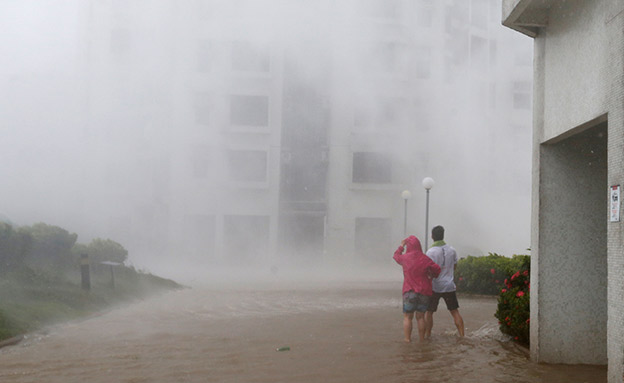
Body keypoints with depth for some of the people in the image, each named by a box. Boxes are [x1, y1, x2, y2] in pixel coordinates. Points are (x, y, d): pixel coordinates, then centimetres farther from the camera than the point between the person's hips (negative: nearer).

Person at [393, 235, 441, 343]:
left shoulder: (405, 258, -6)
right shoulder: (424, 259, -6)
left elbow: (396, 256, 16)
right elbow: (436, 269, -4)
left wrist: (401, 246, 32)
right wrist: (431, 276, 16)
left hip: (409, 292, -2)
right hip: (424, 292, 2)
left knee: (407, 317, 7)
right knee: (420, 317, 12)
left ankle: (407, 339, 2)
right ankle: (422, 339, 15)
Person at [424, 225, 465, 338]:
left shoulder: (431, 252, -14)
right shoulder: (452, 251, 2)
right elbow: (454, 267, 13)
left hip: (435, 286, -4)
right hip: (449, 286, 4)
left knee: (429, 312, 8)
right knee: (455, 311, 11)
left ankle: (427, 335, 8)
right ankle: (462, 336, 9)